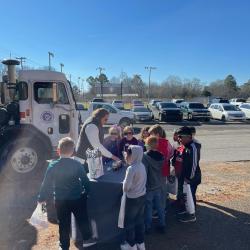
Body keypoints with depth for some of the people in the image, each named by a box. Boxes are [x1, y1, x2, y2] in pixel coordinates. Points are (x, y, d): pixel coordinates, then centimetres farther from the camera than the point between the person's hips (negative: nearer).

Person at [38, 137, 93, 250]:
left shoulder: (53, 166, -11)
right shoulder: (77, 164, -13)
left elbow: (46, 184, -5)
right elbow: (85, 181, -6)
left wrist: (41, 198, 7)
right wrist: (86, 193, 11)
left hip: (60, 201, 1)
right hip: (77, 199, 0)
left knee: (64, 225, 16)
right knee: (82, 221, 19)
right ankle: (87, 239, 37)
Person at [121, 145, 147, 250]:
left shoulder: (131, 169, -25)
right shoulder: (142, 166, -2)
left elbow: (125, 188, -20)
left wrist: (124, 183, -2)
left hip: (133, 199, -7)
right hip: (142, 197, 7)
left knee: (129, 222, 13)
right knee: (140, 221, 21)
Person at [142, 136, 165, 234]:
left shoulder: (145, 156, -22)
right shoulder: (160, 156, -3)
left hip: (149, 186, -5)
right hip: (158, 185, 5)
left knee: (148, 207, 10)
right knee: (159, 206, 17)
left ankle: (148, 227, 22)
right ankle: (162, 225, 28)